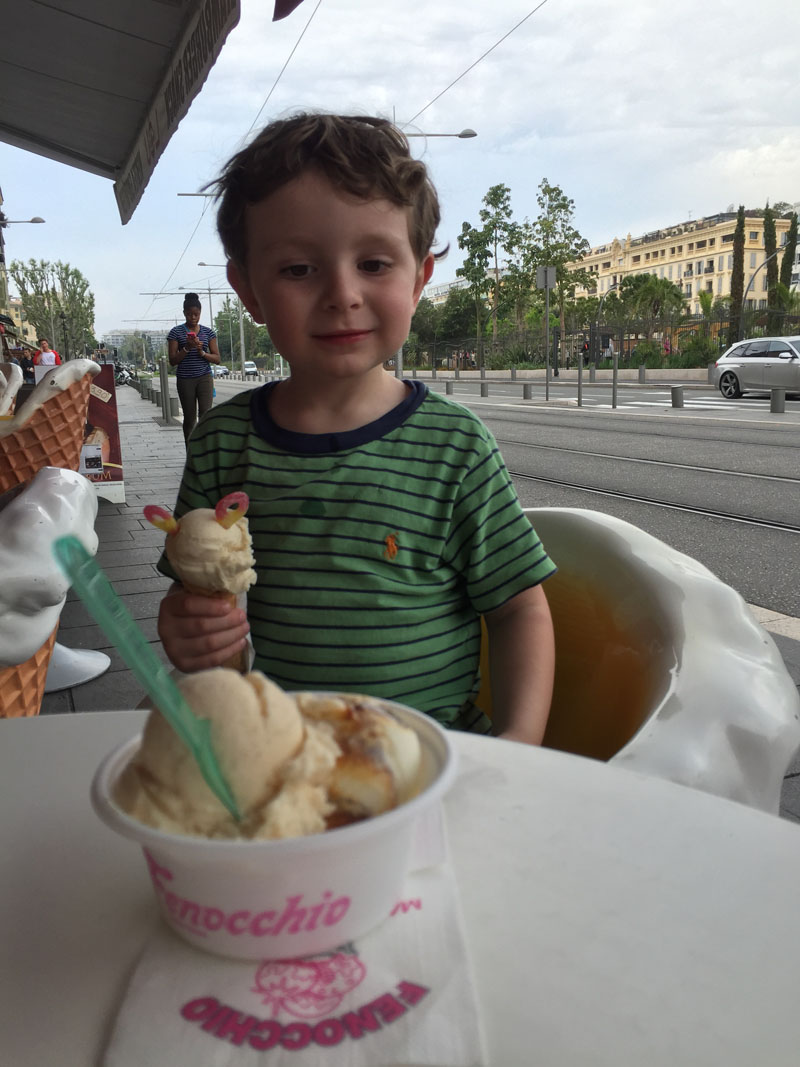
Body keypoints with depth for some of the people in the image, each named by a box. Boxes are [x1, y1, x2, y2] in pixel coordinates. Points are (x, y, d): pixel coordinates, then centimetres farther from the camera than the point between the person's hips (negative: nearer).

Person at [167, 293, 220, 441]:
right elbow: (172, 360, -3)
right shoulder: (176, 332, 1)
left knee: (205, 415, -13)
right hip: (185, 379, -1)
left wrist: (202, 352, -13)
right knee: (189, 418, 6)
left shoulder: (208, 332, 6)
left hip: (205, 378, 1)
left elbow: (217, 358, 5)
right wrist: (187, 348, -17)